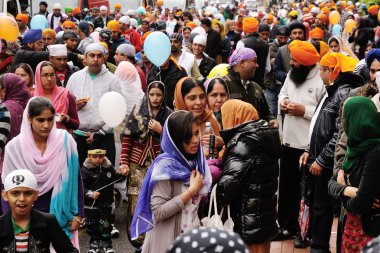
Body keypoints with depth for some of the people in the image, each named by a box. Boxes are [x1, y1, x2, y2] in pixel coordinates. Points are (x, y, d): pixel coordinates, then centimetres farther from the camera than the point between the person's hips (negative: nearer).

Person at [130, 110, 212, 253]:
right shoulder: (166, 166, -16)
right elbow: (158, 212, -23)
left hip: (194, 236, 6)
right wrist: (192, 190, -18)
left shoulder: (197, 161, 3)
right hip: (169, 240, -6)